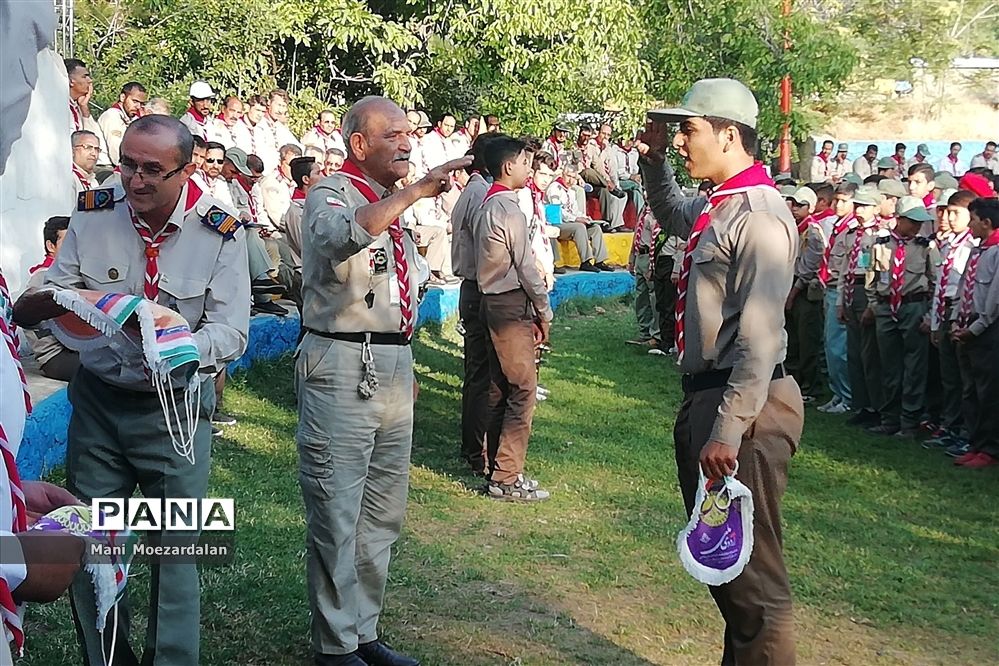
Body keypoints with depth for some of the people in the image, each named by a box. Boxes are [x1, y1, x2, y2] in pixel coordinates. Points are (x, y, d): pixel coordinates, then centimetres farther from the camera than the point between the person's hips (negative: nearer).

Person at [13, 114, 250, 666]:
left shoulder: (220, 232, -10)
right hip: (98, 401, 3)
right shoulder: (92, 218, -3)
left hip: (177, 409, -2)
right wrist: (51, 300, -22)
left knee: (175, 550, 3)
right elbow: (33, 308, 2)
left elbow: (231, 332, -14)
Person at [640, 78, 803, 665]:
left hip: (742, 403, -10)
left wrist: (727, 432, -26)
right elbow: (669, 219, 38)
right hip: (707, 395, 10)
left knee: (751, 575, -2)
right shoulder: (719, 209, 12)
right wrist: (655, 162, 22)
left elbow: (760, 341, -24)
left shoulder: (760, 217, -18)